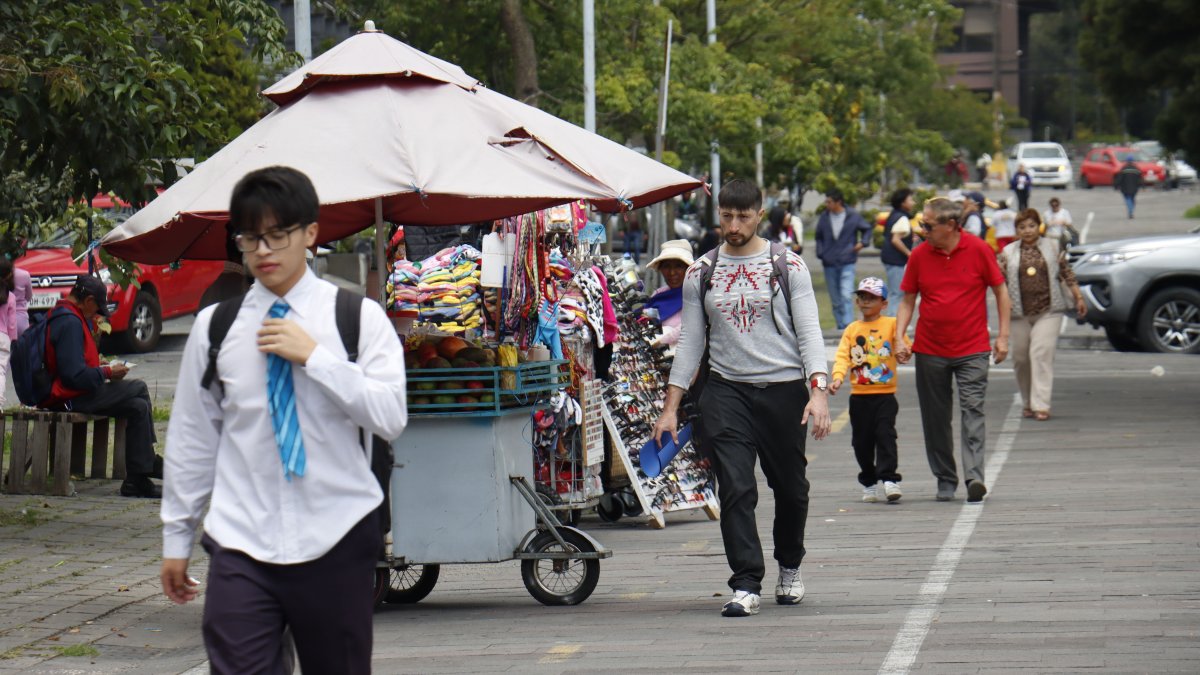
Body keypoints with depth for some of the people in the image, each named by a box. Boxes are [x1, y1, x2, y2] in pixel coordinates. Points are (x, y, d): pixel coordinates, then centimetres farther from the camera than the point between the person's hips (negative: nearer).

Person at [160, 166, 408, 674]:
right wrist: (177, 537, 15)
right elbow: (191, 437, 12)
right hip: (240, 546, 1)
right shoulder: (215, 325, 6)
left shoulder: (358, 317, 2)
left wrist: (313, 357, -14)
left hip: (335, 541, 0)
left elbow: (390, 417, -8)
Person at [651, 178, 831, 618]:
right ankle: (746, 585, -13)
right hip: (725, 390, 1)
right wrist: (670, 407, 6)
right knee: (735, 489, -12)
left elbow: (809, 333, -3)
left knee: (790, 488, 11)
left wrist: (818, 391, -16)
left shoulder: (789, 266, 1)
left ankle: (790, 568, 35)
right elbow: (690, 342, 11)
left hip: (783, 388, -1)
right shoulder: (701, 273, 8)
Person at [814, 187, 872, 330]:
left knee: (846, 295, -17)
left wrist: (863, 243, 0)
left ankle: (848, 326, -19)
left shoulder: (853, 216, -3)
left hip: (847, 263, -3)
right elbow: (819, 237, 16)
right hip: (829, 264, 3)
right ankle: (840, 326, 20)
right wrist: (820, 253, 2)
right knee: (835, 299, 9)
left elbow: (867, 229, 15)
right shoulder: (824, 218, 3)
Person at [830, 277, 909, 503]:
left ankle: (889, 479, -13)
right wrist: (837, 378, -15)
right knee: (862, 440, 6)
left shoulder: (892, 324, 3)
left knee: (885, 434, -13)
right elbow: (842, 356, 1)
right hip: (859, 395, 3)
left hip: (885, 394, -3)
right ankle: (868, 483, 18)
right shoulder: (852, 329, 9)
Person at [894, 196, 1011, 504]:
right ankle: (945, 479, 16)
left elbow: (1000, 291, 4)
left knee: (973, 410, -12)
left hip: (972, 350, -3)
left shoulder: (979, 250, -5)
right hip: (930, 350, 3)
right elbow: (908, 300, 10)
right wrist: (899, 337, -2)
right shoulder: (919, 255, 2)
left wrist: (1003, 336, 0)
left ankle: (974, 476, -19)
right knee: (936, 418, 6)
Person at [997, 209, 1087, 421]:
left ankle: (1041, 405, -15)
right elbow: (1001, 280, 9)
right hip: (1020, 313, 2)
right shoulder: (1009, 252, 8)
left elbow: (1066, 273, 13)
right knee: (1021, 357, 4)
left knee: (1041, 353, -14)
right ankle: (1028, 403, 21)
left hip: (1048, 311, -2)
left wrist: (1078, 298, 13)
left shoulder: (1053, 246, 7)